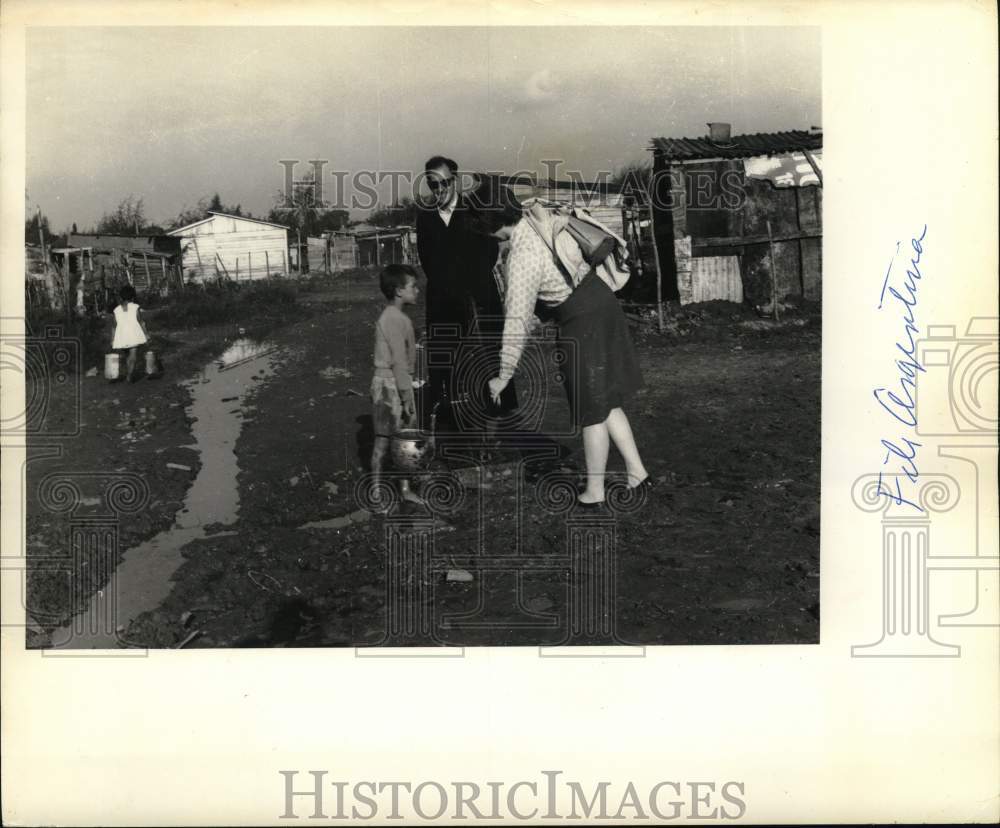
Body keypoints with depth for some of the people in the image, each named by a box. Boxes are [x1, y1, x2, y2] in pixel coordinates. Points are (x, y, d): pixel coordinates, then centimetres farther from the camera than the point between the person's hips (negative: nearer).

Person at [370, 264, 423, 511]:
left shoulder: (393, 317, 12)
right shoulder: (394, 319, -19)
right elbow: (399, 362, -21)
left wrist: (407, 394, 18)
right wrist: (407, 397, -19)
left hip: (398, 383, 10)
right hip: (389, 385, -10)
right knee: (384, 439, 1)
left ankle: (405, 489, 22)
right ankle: (376, 492, 11)